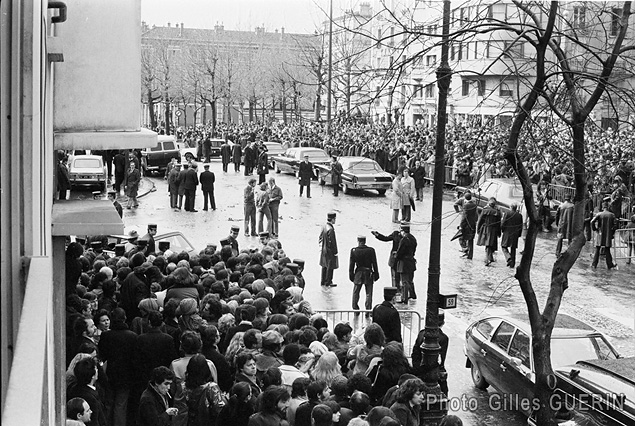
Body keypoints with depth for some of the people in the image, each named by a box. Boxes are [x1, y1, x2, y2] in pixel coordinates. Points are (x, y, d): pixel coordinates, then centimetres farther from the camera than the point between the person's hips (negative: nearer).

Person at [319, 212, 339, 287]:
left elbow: (320, 238, 10)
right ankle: (328, 282, 12)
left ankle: (323, 281, 28)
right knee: (330, 267, 4)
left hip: (324, 250, 9)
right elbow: (332, 242, -22)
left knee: (324, 266, 18)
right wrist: (335, 252, -14)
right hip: (330, 251, -9)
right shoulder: (331, 229, -25)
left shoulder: (324, 227, 2)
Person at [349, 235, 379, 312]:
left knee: (356, 293, 14)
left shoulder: (354, 250, -6)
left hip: (358, 274, 0)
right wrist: (376, 274, 5)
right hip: (368, 274, 0)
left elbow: (351, 264, -3)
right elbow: (374, 264, -3)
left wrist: (351, 275, 5)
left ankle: (355, 309, 18)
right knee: (368, 293, 7)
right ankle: (368, 310, 4)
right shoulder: (371, 250, -7)